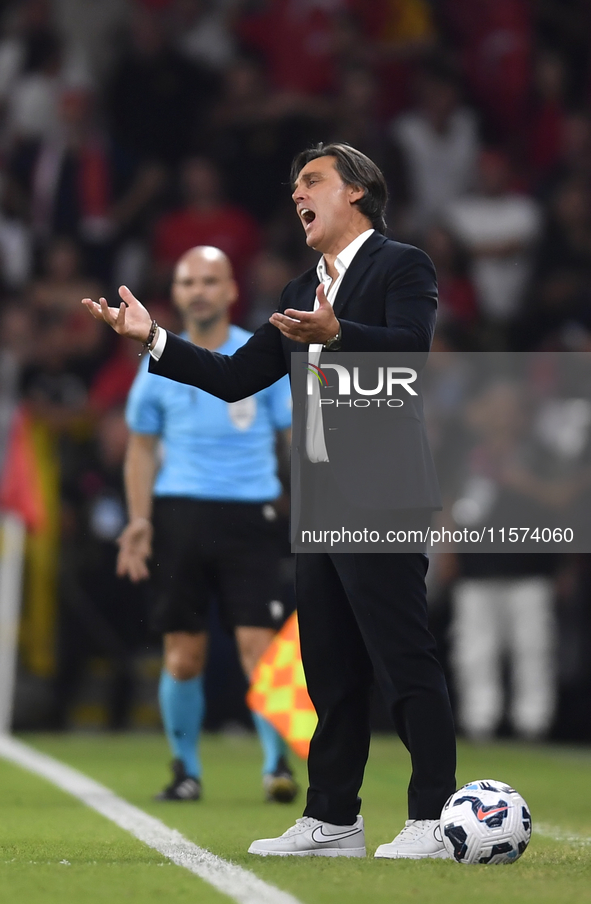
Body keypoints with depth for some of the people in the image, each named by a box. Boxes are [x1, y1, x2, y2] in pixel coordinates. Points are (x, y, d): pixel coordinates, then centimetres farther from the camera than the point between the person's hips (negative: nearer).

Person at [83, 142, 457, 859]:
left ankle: (432, 820, -8)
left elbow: (411, 347, -19)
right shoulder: (302, 293, 22)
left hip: (380, 498, -8)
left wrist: (334, 333, -35)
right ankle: (332, 819, 17)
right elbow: (236, 378, 19)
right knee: (331, 669, 11)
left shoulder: (401, 266, -1)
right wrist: (153, 339, 10)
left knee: (404, 660, -10)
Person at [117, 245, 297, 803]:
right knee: (183, 655, 0)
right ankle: (186, 771, 14)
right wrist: (140, 518, 5)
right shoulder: (160, 366, 8)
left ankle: (278, 763, -2)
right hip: (179, 513, 2)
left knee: (259, 647, -12)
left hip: (250, 515, -2)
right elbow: (142, 445, 16)